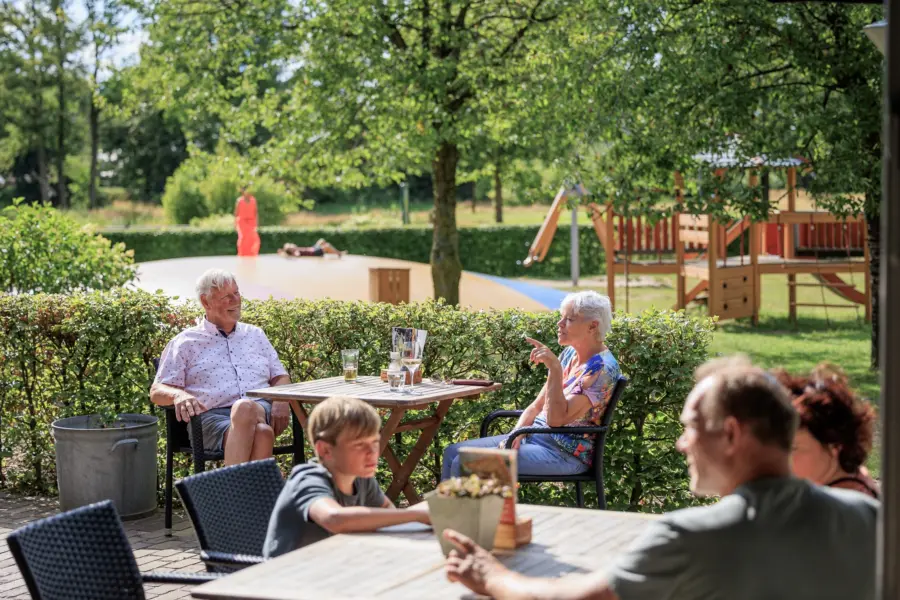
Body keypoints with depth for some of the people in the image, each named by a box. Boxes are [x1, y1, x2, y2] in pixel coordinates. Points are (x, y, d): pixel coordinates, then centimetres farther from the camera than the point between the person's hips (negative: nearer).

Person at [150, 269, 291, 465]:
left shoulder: (255, 334, 29)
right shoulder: (185, 342, 17)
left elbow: (281, 377, 25)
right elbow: (157, 391, 11)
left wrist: (282, 401, 0)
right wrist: (179, 395, -15)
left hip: (262, 409, 3)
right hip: (212, 416, -3)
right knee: (261, 433, -40)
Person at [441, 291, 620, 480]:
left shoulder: (602, 368, -17)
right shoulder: (570, 354, 10)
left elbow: (555, 419, -26)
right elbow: (537, 406, 14)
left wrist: (555, 369, -30)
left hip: (565, 454, -9)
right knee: (453, 453, 4)